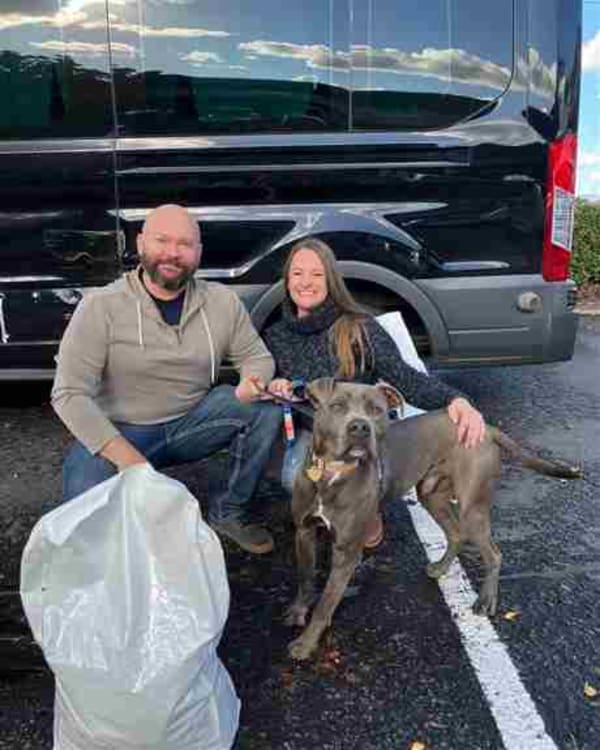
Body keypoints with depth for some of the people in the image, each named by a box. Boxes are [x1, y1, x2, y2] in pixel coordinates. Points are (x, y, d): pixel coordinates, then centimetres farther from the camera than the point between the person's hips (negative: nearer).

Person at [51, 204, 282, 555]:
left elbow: (257, 356, 5)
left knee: (267, 403, -17)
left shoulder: (223, 301, -4)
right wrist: (128, 459, -29)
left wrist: (252, 383, -22)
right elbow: (70, 394, -18)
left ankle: (229, 512, 0)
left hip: (191, 423, 4)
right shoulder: (101, 306, -15)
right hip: (118, 433, -3)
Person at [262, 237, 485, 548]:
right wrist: (271, 388, -15)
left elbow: (404, 378, -14)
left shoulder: (359, 328, -8)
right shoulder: (275, 336, 4)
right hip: (311, 433, 2)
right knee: (296, 478, -33)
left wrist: (455, 400, -32)